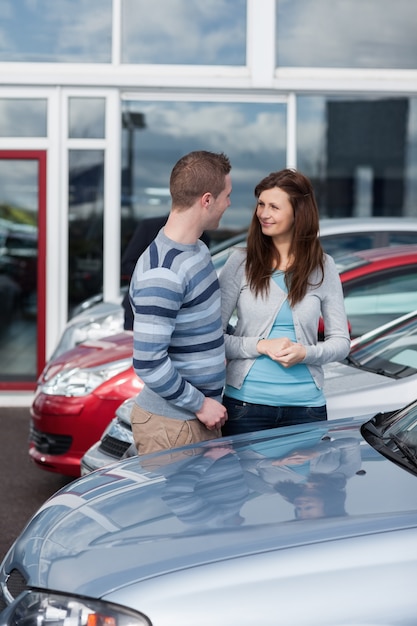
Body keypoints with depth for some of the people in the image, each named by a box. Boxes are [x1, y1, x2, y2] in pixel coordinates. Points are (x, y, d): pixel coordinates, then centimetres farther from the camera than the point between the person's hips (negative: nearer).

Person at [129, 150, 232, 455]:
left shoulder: (197, 249, 7)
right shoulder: (161, 275, -23)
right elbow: (148, 363, -24)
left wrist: (217, 358, 8)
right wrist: (199, 404, -15)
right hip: (171, 424, -9)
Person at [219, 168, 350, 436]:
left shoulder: (323, 268, 1)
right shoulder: (241, 262, -4)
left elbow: (341, 341, 4)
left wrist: (306, 353, -14)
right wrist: (261, 346, -17)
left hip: (306, 405, 1)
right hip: (246, 402, -1)